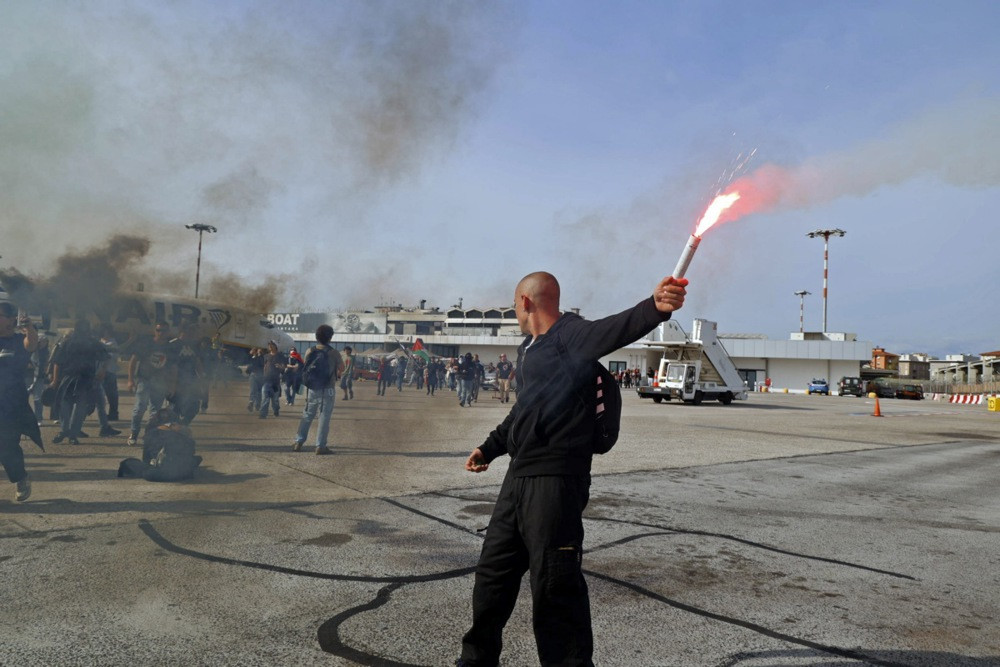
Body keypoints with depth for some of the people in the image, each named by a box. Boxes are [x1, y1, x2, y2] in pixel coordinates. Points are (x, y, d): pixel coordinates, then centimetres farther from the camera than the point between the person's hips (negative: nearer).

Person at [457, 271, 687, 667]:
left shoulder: (569, 334, -10)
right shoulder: (527, 350, 18)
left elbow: (614, 329, -30)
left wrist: (655, 307, -50)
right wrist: (490, 448, 38)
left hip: (556, 478, -9)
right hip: (520, 475, 10)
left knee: (554, 585, -6)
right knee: (493, 572, 19)